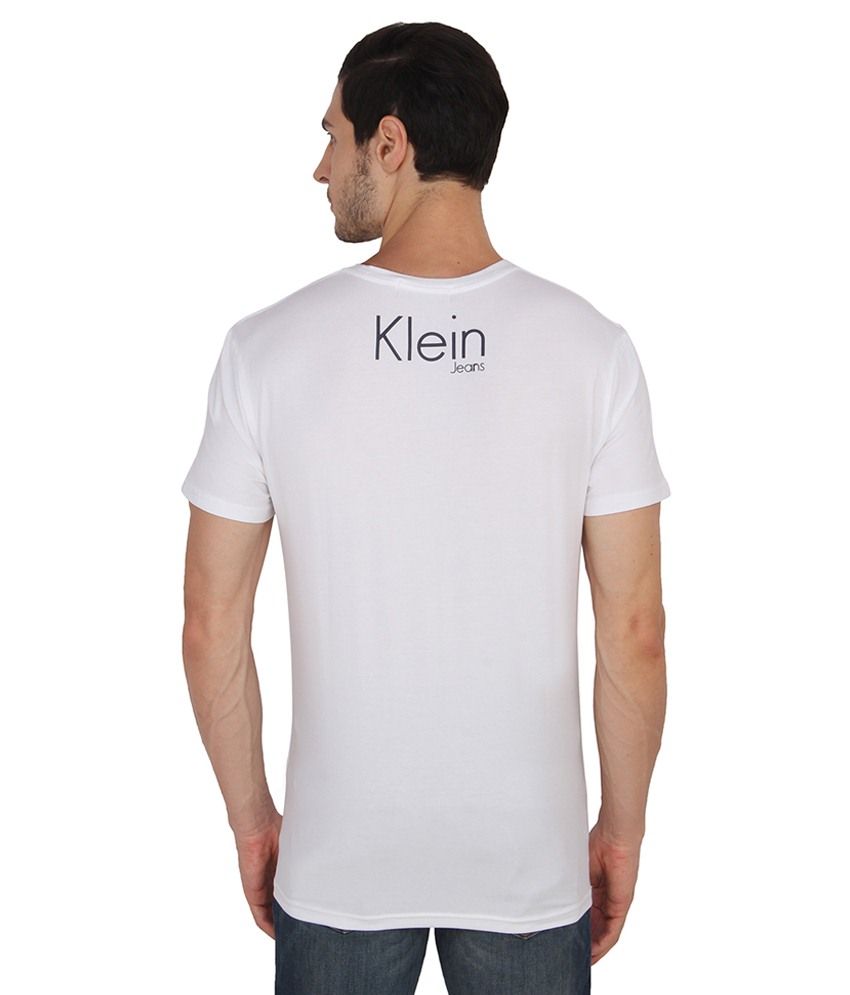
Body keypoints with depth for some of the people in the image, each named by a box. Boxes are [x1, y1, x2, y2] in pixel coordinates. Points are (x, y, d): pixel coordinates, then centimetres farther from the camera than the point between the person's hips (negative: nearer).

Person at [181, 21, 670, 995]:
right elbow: (634, 632, -9)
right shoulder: (592, 348, -12)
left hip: (337, 856, 0)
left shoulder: (267, 348, -12)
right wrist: (623, 828, 6)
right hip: (534, 859, 1)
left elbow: (212, 627, -7)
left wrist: (250, 815, 7)